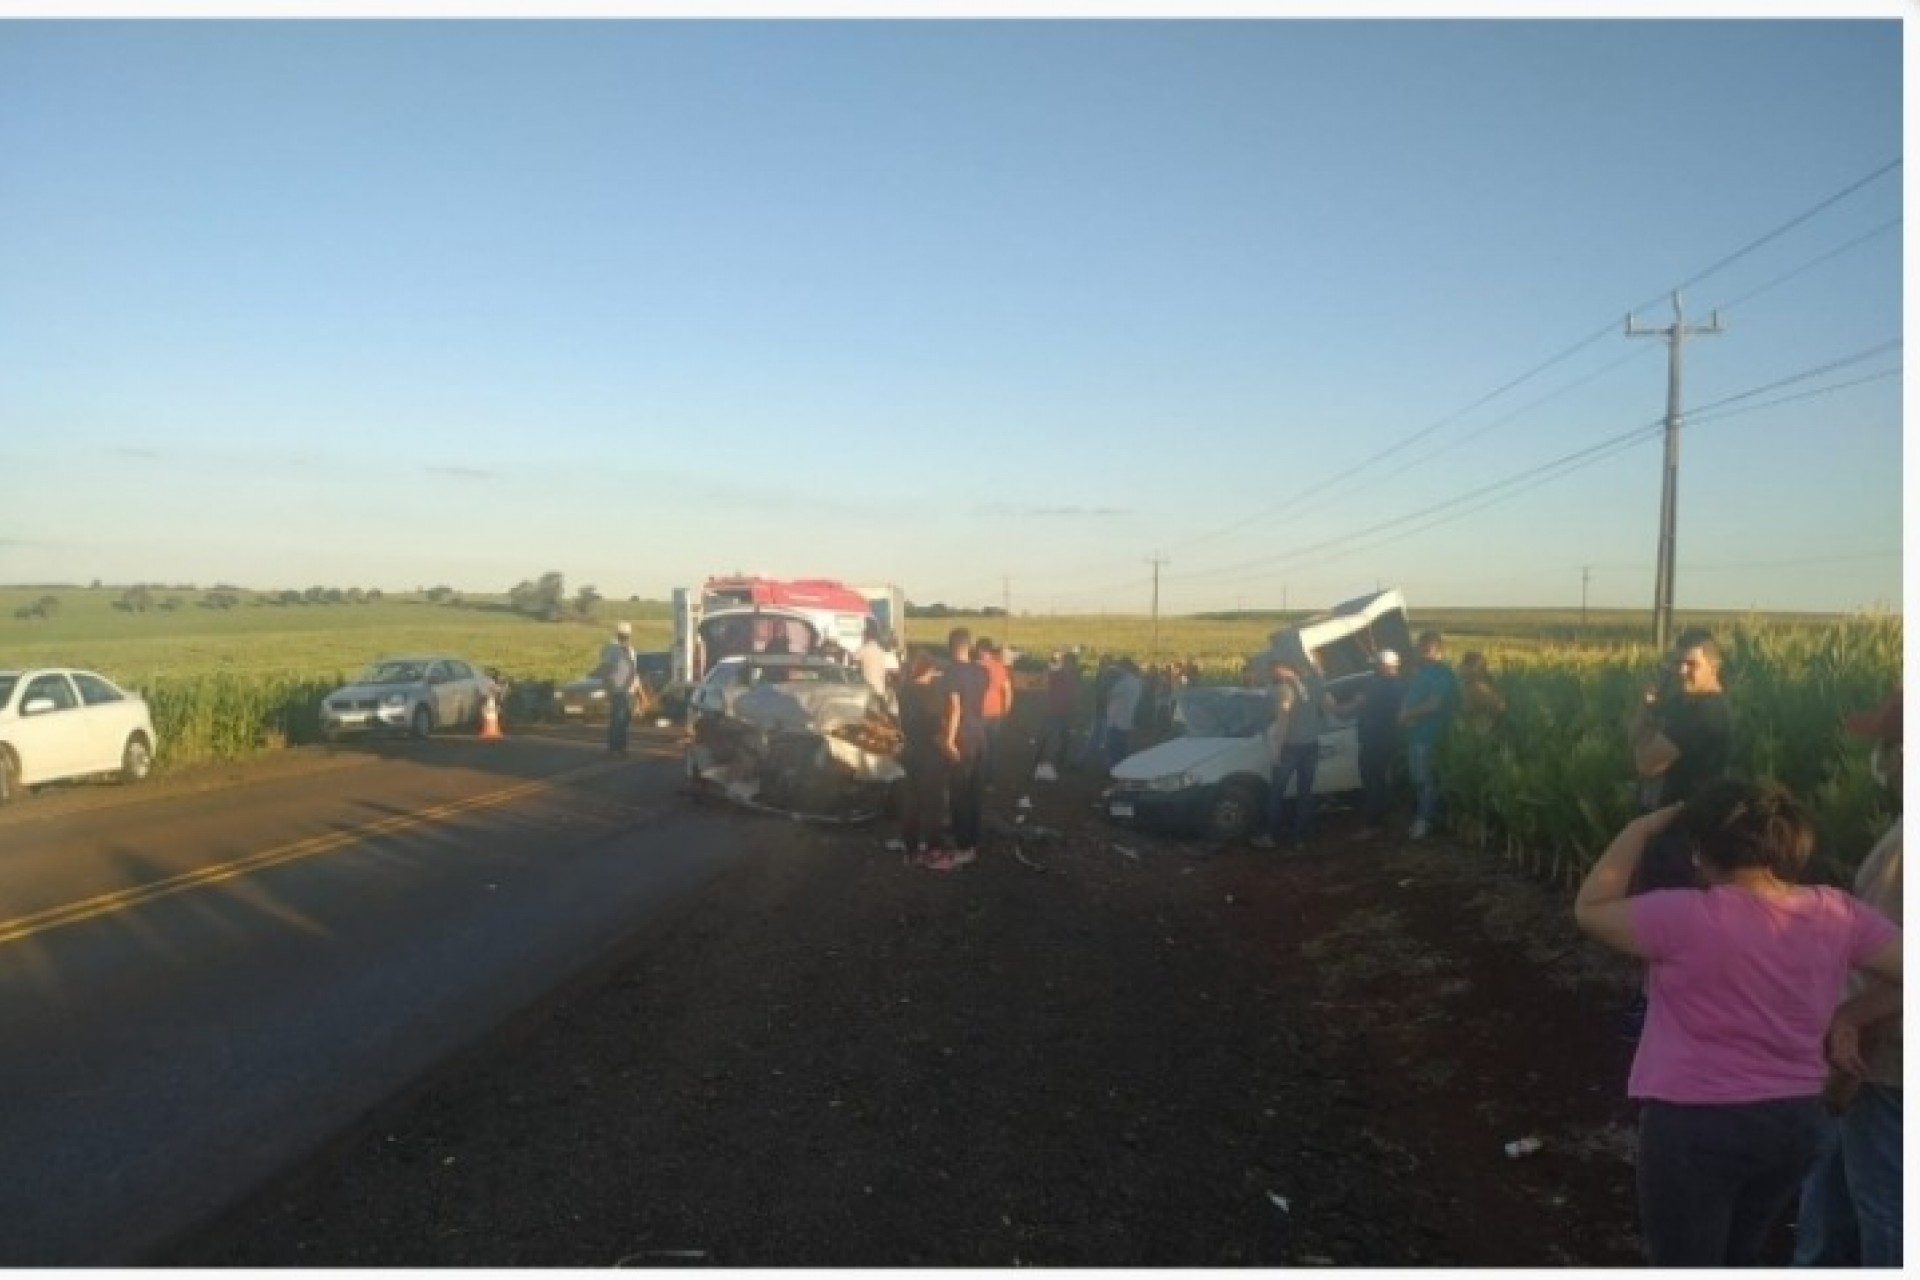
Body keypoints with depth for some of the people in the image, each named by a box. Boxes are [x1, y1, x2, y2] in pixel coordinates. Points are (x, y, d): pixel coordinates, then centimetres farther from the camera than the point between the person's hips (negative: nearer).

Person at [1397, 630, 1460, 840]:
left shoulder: (1442, 673, -15)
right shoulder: (1422, 670, 13)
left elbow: (1434, 704, -21)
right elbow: (1410, 695, 18)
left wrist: (1408, 713, -12)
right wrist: (1404, 714, -2)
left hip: (1428, 734, -9)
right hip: (1416, 732, 9)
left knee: (1425, 779, -2)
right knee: (1419, 778, 15)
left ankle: (1424, 821, 6)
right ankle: (1421, 818, 24)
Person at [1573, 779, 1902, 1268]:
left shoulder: (1688, 918, -22)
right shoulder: (1837, 914, -6)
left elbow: (1589, 909, -10)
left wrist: (1643, 828, -6)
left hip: (1696, 1126, -6)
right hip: (1795, 1122, 6)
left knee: (1686, 1262, 11)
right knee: (1740, 1259, 27)